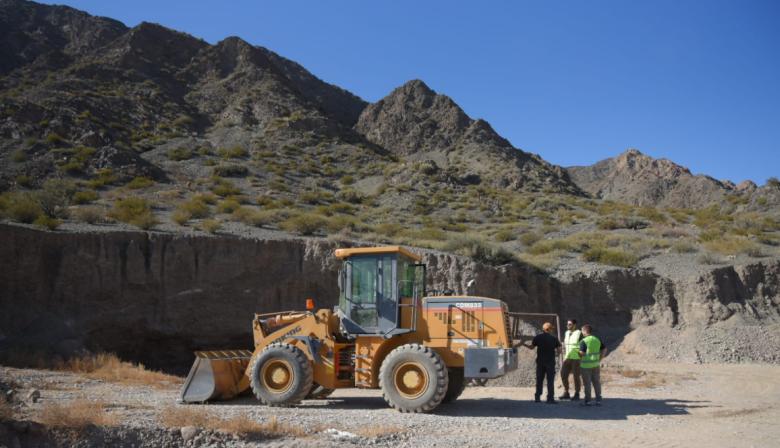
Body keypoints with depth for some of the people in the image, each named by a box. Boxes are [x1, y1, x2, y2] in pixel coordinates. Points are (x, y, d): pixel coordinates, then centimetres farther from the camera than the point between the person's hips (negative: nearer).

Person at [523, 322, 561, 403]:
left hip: (540, 362, 2)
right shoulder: (554, 339, -3)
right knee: (550, 380, 2)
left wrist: (524, 344, 22)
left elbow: (531, 347, 5)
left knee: (539, 380, 10)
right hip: (550, 362, -2)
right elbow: (559, 351, -4)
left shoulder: (538, 337, -2)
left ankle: (537, 397, 12)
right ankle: (550, 398, -2)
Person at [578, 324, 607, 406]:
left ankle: (587, 401, 9)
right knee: (596, 382, 11)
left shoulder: (583, 341, -15)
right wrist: (599, 359, 9)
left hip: (586, 365, -5)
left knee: (587, 383, 3)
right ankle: (598, 400, 11)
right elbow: (604, 349, 7)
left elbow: (582, 353, -20)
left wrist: (578, 353, 2)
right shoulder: (597, 340, 6)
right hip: (595, 364, 6)